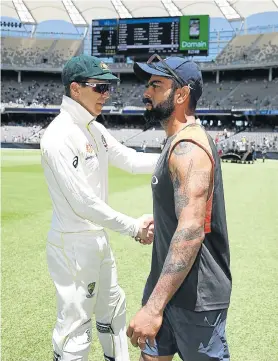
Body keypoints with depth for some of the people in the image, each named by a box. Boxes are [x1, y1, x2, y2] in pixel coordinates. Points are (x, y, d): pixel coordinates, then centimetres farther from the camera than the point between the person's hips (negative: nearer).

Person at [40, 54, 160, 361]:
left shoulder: (96, 130, 6)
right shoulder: (59, 136, -22)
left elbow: (130, 160, 11)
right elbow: (82, 202, -25)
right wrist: (132, 227, -18)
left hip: (99, 237, 9)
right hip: (74, 244, -9)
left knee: (113, 309, 24)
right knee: (75, 328, 2)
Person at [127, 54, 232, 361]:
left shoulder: (188, 146, -22)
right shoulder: (179, 142, 11)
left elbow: (191, 231, -31)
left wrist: (154, 306, -32)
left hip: (195, 294, -9)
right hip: (168, 283, 9)